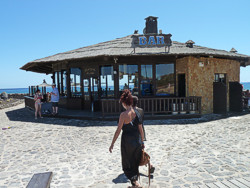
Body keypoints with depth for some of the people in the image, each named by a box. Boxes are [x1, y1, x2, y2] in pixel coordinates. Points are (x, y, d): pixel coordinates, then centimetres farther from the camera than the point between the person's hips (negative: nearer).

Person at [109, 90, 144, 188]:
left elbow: (118, 130, -14)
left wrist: (112, 144, -6)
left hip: (127, 142, -5)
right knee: (135, 164, 20)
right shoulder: (137, 113, 1)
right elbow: (141, 130, 6)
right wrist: (142, 142, 18)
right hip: (137, 141, 6)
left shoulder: (123, 114, -15)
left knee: (127, 165, 12)